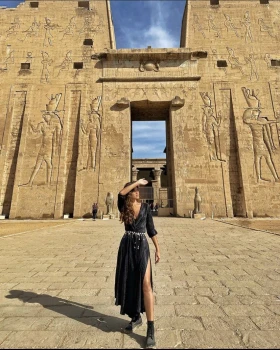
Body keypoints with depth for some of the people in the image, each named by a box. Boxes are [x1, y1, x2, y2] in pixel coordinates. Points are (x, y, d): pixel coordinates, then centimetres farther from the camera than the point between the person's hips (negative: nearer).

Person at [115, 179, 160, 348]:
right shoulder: (124, 207, 1)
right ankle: (136, 317, 33)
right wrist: (138, 181, -13)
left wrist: (158, 248, 3)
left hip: (142, 246, -2)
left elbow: (151, 229, 4)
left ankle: (151, 328, 2)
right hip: (127, 246, 2)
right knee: (128, 282, 12)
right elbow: (121, 193, -20)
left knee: (146, 285, -8)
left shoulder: (146, 207, 2)